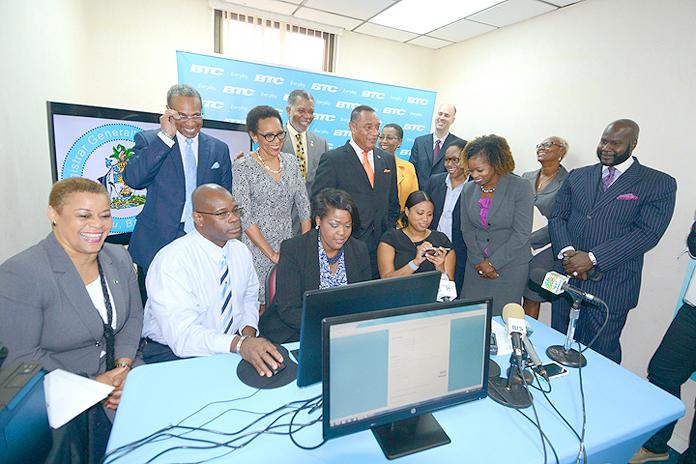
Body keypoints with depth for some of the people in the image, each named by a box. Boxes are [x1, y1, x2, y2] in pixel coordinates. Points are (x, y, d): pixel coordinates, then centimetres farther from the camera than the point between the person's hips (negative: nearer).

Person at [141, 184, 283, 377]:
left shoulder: (240, 251, 1)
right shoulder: (171, 262, -21)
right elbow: (182, 335, -28)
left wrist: (249, 331, -7)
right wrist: (239, 344, -42)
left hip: (232, 343, 7)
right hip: (174, 352, -6)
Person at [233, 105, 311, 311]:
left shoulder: (291, 162, 8)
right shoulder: (243, 167, -7)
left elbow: (304, 205, 8)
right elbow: (244, 217, -12)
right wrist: (272, 254, -13)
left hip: (288, 249, 4)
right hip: (256, 250, -4)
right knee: (258, 308, -1)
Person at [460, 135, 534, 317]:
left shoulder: (520, 187, -10)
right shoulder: (468, 189, 4)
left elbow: (522, 233, -13)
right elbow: (467, 229, 5)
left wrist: (493, 262, -13)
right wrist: (479, 261, -5)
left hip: (510, 266, -4)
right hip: (476, 266, 4)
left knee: (502, 316, 2)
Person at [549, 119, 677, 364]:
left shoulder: (659, 184, -2)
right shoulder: (576, 176, 11)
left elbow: (647, 233, -12)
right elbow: (557, 217, 6)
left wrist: (592, 258, -20)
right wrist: (567, 252, -12)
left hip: (611, 287, -3)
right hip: (567, 278, 4)